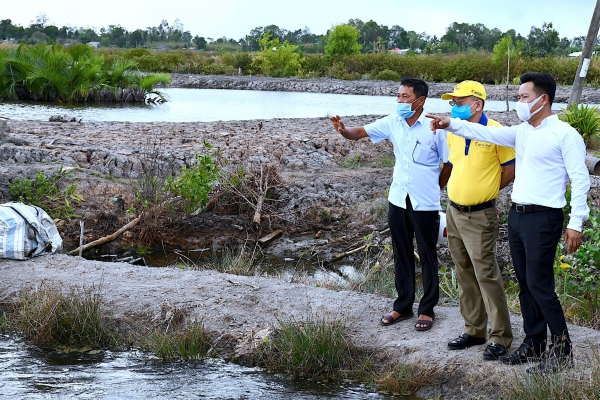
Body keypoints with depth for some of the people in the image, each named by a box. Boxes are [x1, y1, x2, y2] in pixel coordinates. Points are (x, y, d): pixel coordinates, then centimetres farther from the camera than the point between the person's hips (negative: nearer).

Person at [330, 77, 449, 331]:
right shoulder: (392, 123, -1)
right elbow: (360, 133, -3)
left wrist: (434, 188, -1)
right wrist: (343, 131, -24)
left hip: (425, 204, -5)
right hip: (398, 200, 5)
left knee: (427, 257, 7)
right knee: (401, 255, 14)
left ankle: (427, 309, 19)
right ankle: (403, 306, 27)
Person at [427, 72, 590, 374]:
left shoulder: (564, 134, -10)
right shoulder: (521, 132, 13)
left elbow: (580, 179, -12)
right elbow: (486, 133, 12)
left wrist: (576, 223, -16)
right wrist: (451, 124, 2)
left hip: (543, 217, -8)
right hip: (517, 214, 8)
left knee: (539, 284, -8)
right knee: (525, 284, 13)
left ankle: (561, 351, 2)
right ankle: (533, 343, 23)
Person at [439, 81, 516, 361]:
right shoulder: (453, 133, 7)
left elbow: (511, 169, -8)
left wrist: (487, 190, 1)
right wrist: (461, 191, 12)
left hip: (480, 217, -7)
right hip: (453, 212, 7)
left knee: (486, 275, -6)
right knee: (465, 275, 14)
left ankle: (500, 337, 3)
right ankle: (474, 330, 25)